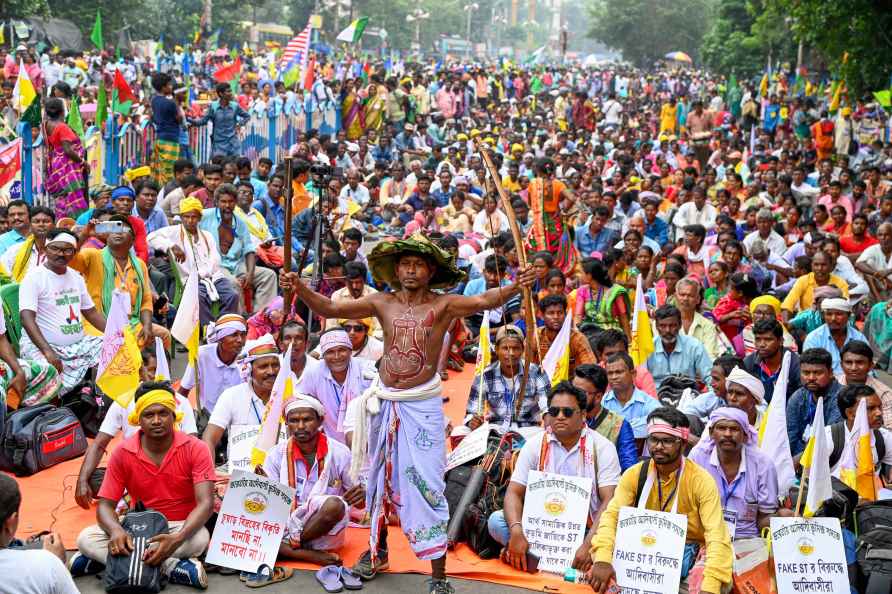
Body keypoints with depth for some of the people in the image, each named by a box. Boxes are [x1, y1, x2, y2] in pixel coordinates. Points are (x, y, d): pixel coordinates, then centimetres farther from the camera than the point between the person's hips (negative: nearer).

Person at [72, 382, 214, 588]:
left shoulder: (195, 449, -13)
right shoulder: (123, 453, -7)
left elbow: (205, 503, -21)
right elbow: (105, 504, -7)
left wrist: (178, 539, -40)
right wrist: (116, 530, -32)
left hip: (182, 527, -3)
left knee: (200, 538, -37)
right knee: (86, 538, -22)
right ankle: (171, 567, -30)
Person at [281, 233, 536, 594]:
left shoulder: (444, 305, -5)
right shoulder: (383, 303, 3)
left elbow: (484, 301, -21)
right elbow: (329, 309, 0)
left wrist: (515, 287, -39)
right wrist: (300, 288, -16)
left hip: (423, 405, -4)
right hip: (384, 402, 4)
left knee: (426, 484, -7)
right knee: (379, 479, 18)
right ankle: (377, 548, 40)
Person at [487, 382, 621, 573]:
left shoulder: (601, 447, -6)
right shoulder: (535, 445, 1)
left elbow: (609, 501, -14)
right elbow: (514, 493, -4)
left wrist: (589, 544, -29)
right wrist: (516, 532, -24)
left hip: (586, 530, -2)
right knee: (496, 520, -20)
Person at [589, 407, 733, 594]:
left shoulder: (701, 480, -13)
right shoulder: (634, 474, -3)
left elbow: (717, 537, -22)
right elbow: (611, 515, -13)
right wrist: (603, 560, -33)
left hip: (690, 554, -3)